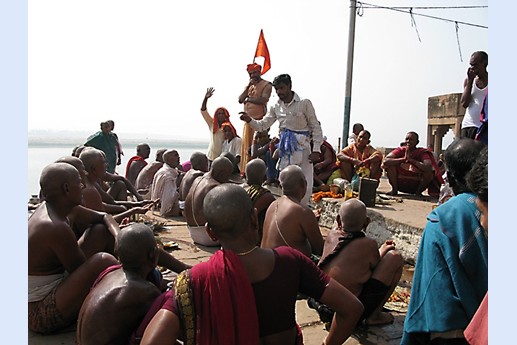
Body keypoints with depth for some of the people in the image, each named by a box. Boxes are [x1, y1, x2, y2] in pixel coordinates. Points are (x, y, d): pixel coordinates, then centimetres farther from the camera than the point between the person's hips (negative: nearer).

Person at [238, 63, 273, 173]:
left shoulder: (266, 85, -1)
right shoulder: (249, 86, 20)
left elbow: (263, 100, -16)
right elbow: (240, 99, 8)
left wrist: (249, 99, -3)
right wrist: (248, 86, 0)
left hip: (259, 120, -7)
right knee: (247, 147, 5)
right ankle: (246, 171, 9)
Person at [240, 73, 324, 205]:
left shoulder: (304, 103, -8)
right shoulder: (276, 107, 7)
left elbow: (315, 127, -5)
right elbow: (263, 125, 8)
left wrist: (316, 149, -12)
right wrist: (249, 120, -11)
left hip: (301, 147, -4)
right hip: (285, 147, 4)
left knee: (306, 186, -4)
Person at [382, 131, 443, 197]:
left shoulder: (422, 152, -11)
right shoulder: (401, 150, -8)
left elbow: (428, 167, -32)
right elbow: (385, 161, -24)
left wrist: (411, 159, -30)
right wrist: (403, 159, -30)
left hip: (416, 185, -1)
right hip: (400, 184, 1)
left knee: (429, 172, -26)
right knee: (391, 165, -21)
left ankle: (418, 191, -3)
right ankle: (394, 189, -4)